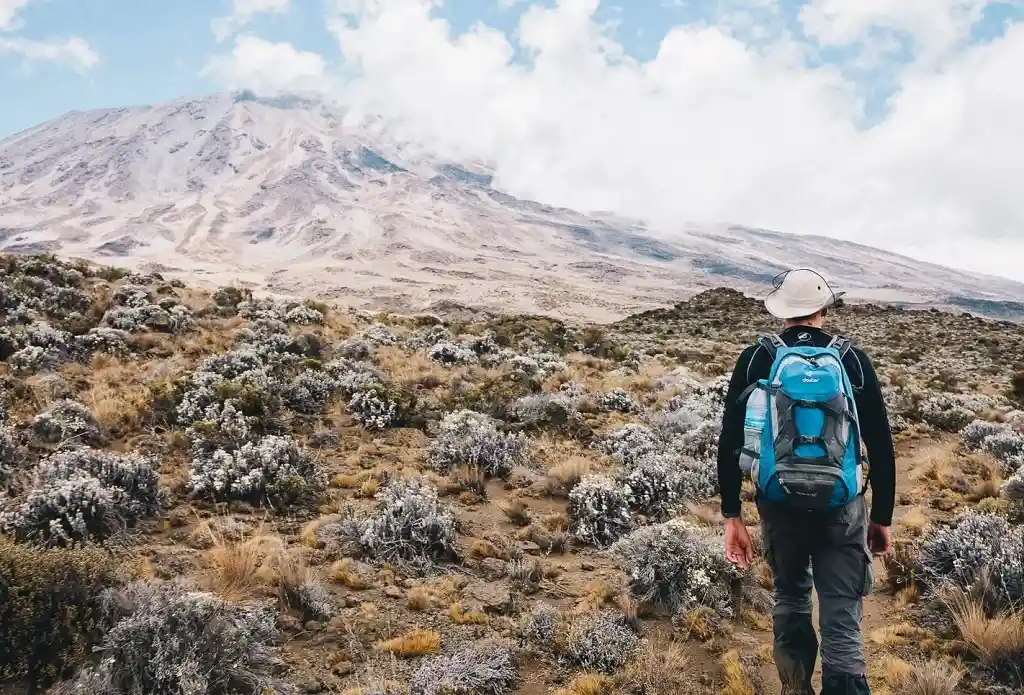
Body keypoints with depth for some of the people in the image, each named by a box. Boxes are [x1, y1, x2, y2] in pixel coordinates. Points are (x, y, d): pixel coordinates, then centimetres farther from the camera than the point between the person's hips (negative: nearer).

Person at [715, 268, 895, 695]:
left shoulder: (754, 360, -1)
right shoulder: (854, 360, -1)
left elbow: (730, 444, -3)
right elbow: (881, 447, 0)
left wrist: (732, 517, 2)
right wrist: (882, 517, 10)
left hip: (779, 507, 1)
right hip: (842, 509, -1)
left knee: (790, 602, 25)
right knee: (842, 630, 1)